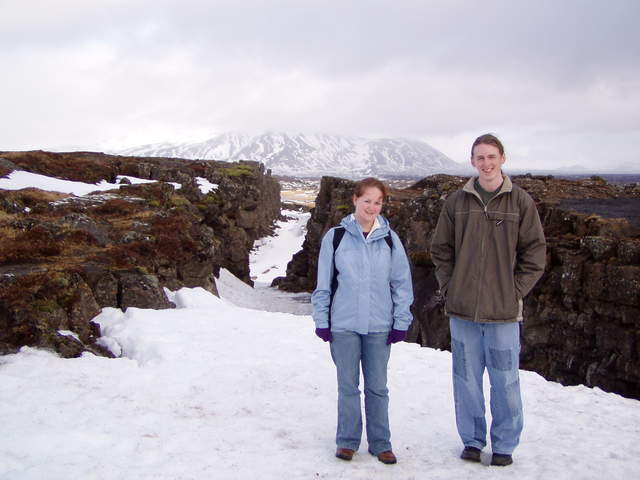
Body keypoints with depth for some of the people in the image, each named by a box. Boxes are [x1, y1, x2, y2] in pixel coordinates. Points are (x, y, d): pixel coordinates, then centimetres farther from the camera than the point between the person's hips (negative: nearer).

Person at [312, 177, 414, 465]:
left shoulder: (389, 238, 2)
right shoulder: (335, 236, -1)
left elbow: (402, 282, 5)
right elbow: (323, 282, 3)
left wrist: (401, 322, 2)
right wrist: (321, 320, 1)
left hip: (379, 326, 1)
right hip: (343, 324, -1)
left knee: (377, 387, 9)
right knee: (348, 386, 8)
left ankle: (380, 443, 21)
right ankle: (347, 440, 22)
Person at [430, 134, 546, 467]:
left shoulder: (520, 201, -1)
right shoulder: (456, 202, 5)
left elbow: (534, 252, 2)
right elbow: (441, 249, 11)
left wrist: (516, 290, -4)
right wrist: (449, 287, 3)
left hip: (504, 310, -2)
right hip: (462, 309, 2)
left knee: (505, 380, 5)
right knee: (466, 379, 11)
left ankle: (505, 445, 22)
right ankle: (472, 440, 26)